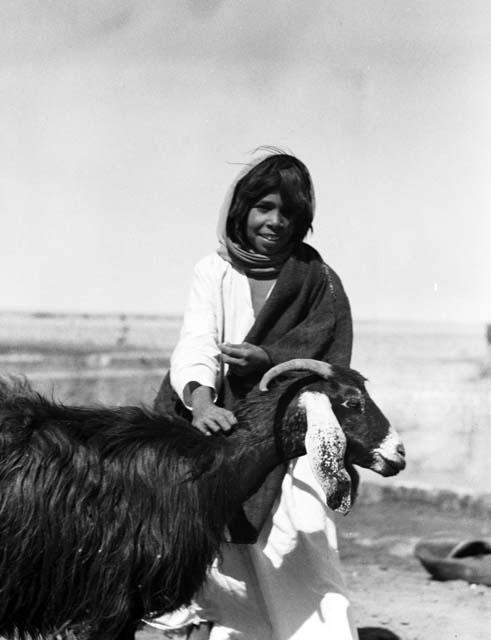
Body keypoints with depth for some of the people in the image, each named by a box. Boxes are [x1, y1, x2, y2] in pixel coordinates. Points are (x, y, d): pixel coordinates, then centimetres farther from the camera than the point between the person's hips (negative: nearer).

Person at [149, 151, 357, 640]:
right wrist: (201, 402, -28)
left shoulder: (318, 281, 5)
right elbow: (196, 343, -9)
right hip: (224, 423, 1)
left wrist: (268, 358, -18)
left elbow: (329, 363, -1)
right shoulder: (214, 271, 5)